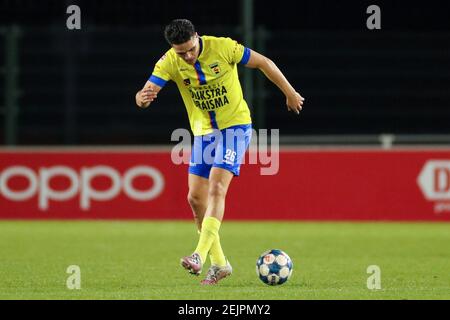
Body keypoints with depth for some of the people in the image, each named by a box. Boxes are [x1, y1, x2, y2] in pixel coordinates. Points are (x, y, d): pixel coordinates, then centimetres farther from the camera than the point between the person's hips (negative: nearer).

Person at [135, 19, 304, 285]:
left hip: (235, 126, -5)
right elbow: (147, 92, -20)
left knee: (216, 188, -21)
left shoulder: (223, 47, -19)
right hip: (203, 132, 5)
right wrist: (143, 98, -46)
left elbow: (263, 63, -6)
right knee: (196, 198, 0)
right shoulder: (169, 62, -11)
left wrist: (290, 93, 2)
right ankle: (219, 263, 11)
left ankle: (200, 256, -27)